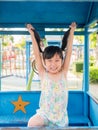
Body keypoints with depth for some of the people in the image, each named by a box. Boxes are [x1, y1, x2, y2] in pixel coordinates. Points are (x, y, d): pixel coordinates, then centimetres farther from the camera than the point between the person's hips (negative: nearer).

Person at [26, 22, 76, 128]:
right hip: (44, 114, -1)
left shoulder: (63, 73, -3)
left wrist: (71, 32, -3)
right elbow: (37, 54, -8)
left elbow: (68, 53, -4)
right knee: (31, 123, -26)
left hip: (61, 117, 2)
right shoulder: (43, 74, -5)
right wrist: (32, 34, -8)